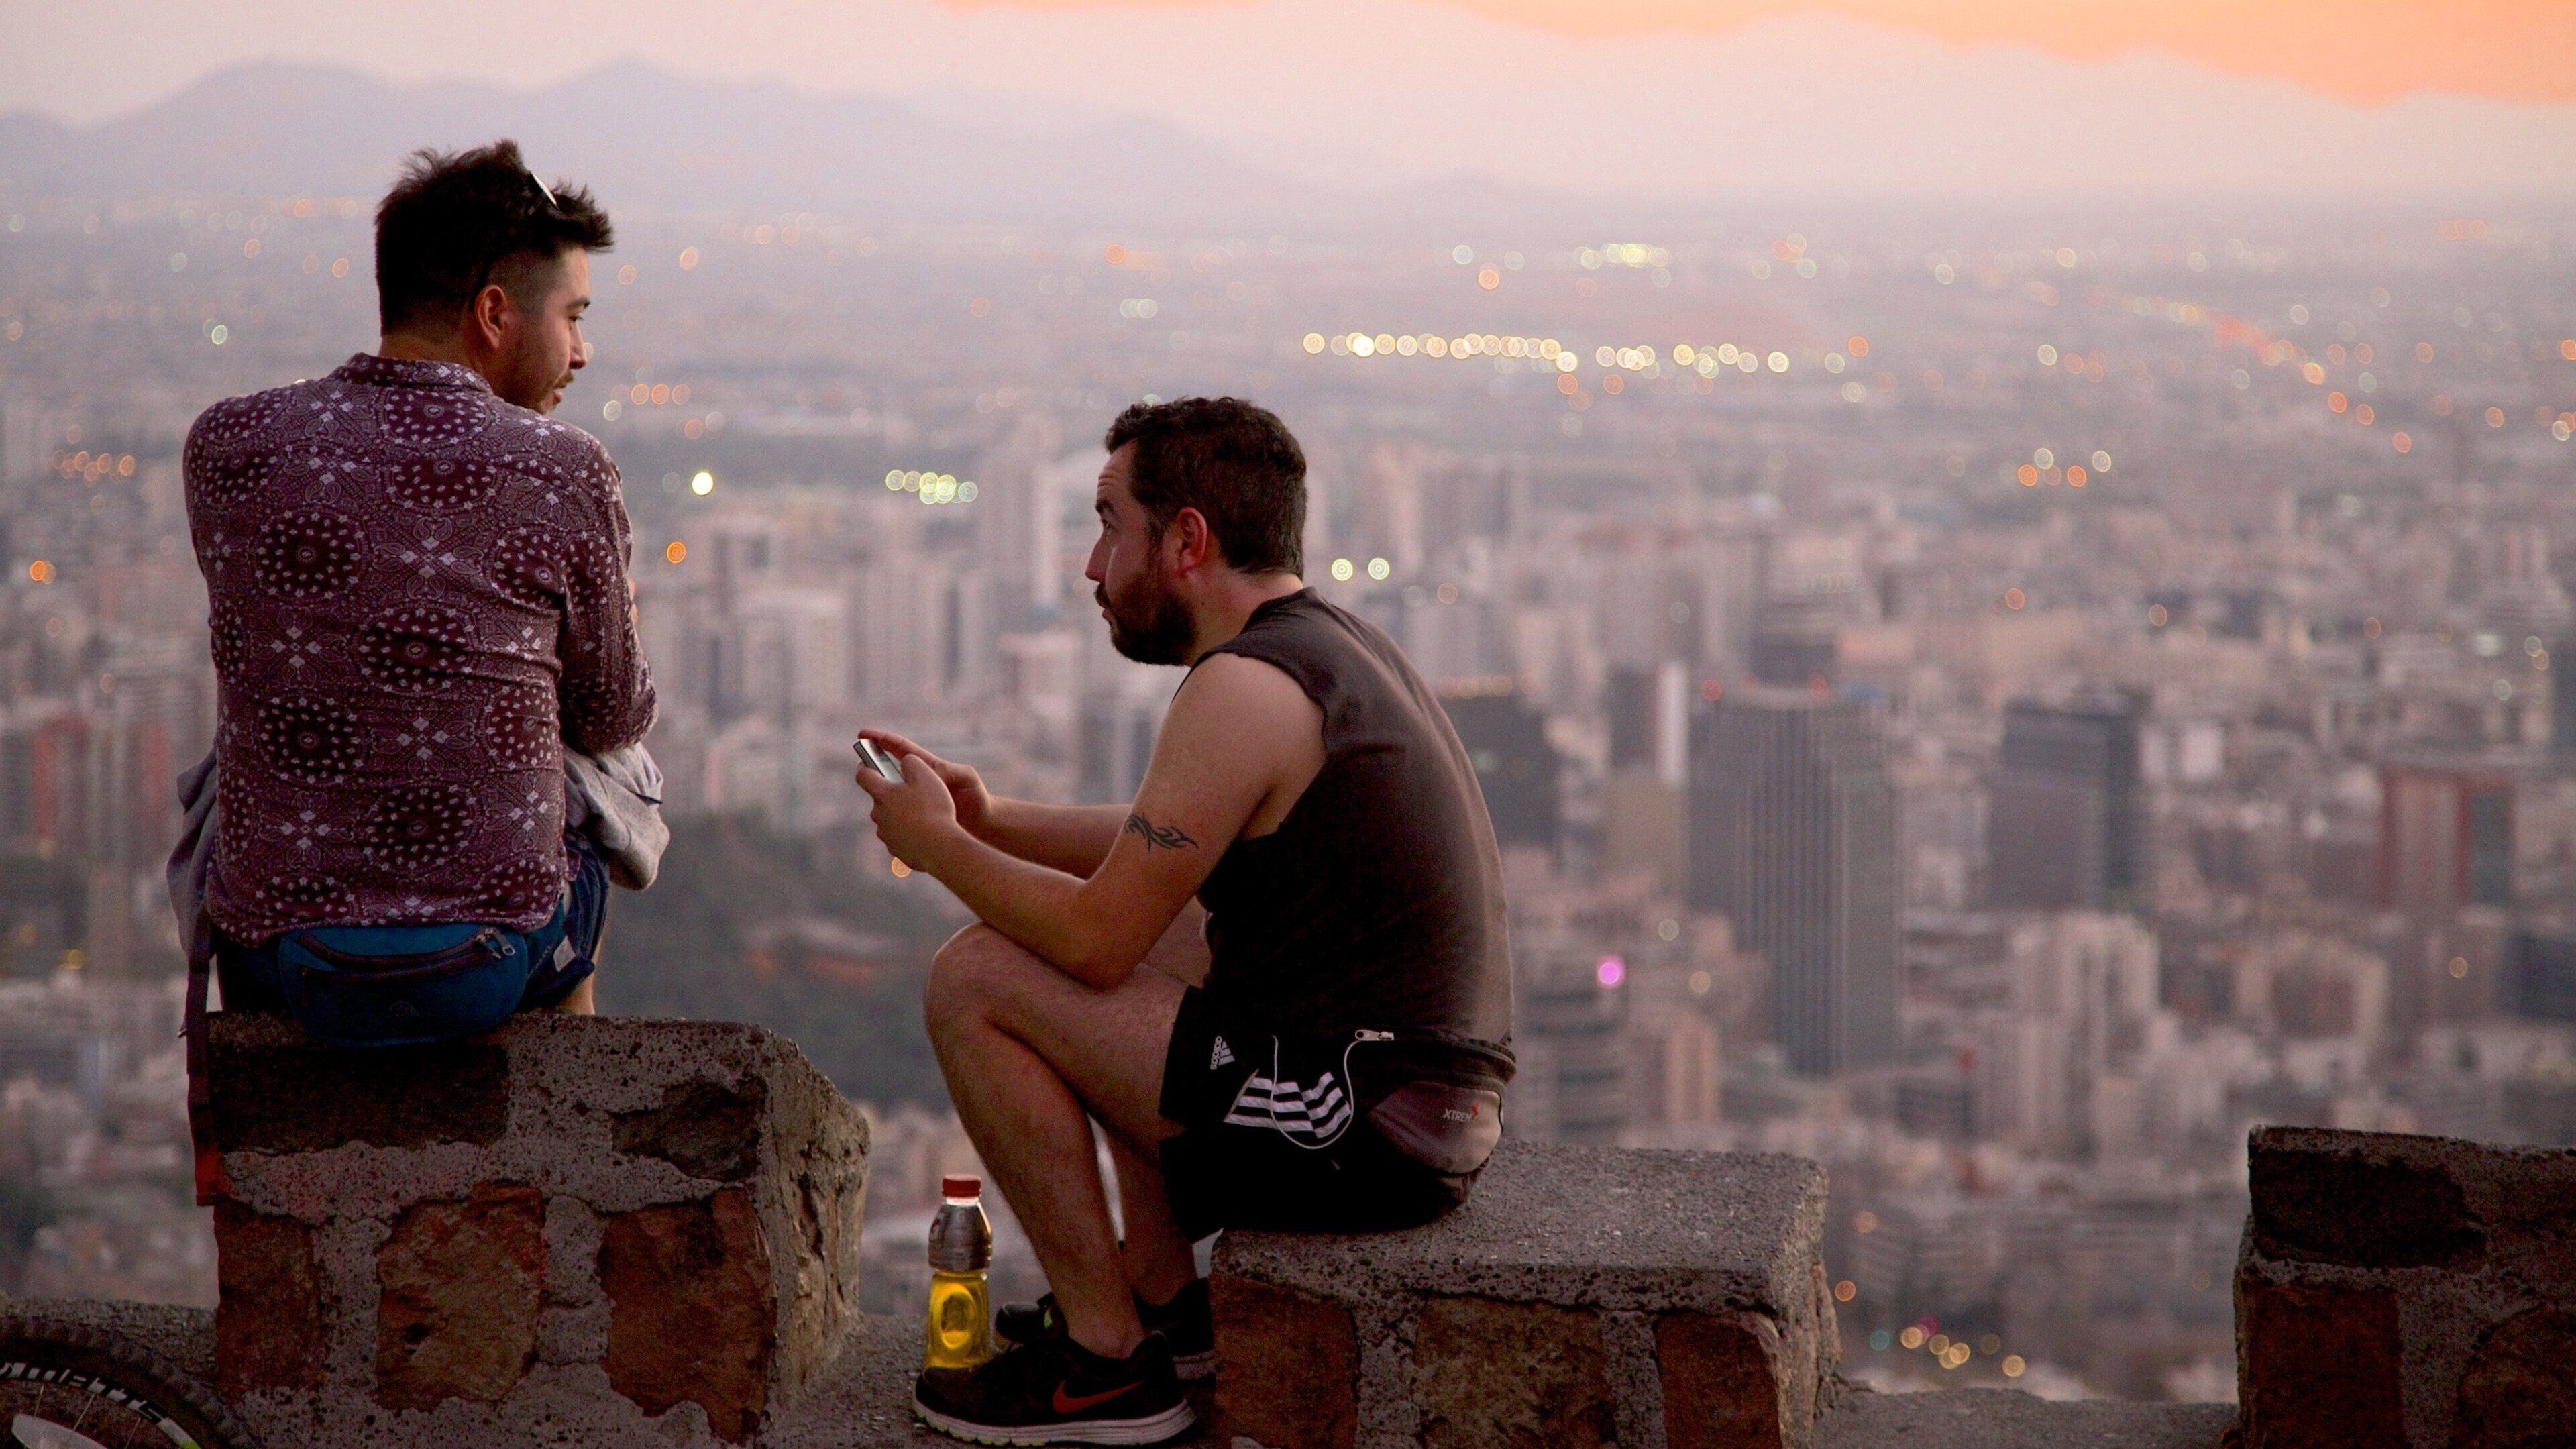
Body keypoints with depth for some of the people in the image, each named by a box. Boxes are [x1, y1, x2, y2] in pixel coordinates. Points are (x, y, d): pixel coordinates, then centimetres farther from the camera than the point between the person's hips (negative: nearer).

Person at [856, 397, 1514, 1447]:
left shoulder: (1243, 687, -17)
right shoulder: (1336, 643, 13)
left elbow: (1095, 939, -15)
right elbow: (1164, 848, 27)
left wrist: (937, 845, 1)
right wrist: (991, 819, 18)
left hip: (1353, 1136, -10)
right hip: (1441, 1105, 10)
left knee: (976, 979, -5)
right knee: (1141, 951, 29)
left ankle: (1109, 1362, 1)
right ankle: (1162, 1293, 28)